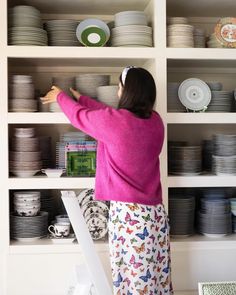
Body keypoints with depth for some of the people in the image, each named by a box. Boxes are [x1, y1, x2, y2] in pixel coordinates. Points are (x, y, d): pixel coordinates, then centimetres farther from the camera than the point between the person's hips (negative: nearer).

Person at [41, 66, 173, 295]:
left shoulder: (114, 121, -13)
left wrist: (60, 96, 27)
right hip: (155, 212, 6)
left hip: (128, 212, -6)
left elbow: (79, 115, 7)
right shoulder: (155, 121, 5)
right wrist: (82, 98, 32)